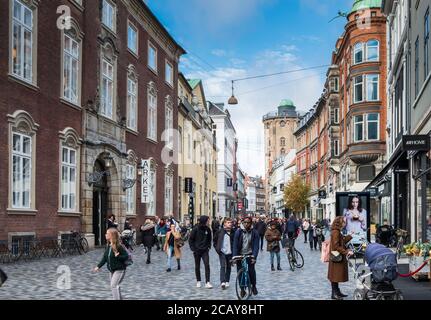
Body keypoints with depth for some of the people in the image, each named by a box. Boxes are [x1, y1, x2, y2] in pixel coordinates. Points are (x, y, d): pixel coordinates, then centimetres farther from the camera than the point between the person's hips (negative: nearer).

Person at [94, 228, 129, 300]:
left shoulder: (119, 246, -18)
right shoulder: (109, 246, 5)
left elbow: (126, 256, -18)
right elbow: (104, 257, 10)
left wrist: (118, 256, -31)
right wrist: (98, 266, 5)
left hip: (119, 270, -8)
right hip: (112, 270, 8)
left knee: (114, 285, -15)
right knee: (115, 286, 16)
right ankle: (120, 298, 30)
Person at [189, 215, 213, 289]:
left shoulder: (207, 229, 0)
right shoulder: (196, 229, -10)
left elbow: (209, 239, 16)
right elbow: (191, 239, -3)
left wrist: (209, 246, 6)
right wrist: (193, 248, -8)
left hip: (205, 250, 2)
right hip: (197, 251, -2)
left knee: (207, 265, -11)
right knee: (197, 266, 9)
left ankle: (207, 282, -11)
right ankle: (198, 281, 23)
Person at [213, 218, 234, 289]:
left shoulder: (233, 232, -1)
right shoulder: (220, 232, -3)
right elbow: (215, 240, 9)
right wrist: (217, 249, 2)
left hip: (230, 253, 2)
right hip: (222, 252, -2)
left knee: (228, 267, 11)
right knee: (223, 266, -11)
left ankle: (227, 281, 23)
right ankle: (222, 282, -17)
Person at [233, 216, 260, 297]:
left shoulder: (254, 233, -7)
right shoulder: (238, 232, -7)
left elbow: (256, 246, -11)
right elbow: (235, 245, -8)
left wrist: (254, 257, -22)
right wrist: (234, 257, -16)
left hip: (250, 255, -1)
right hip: (240, 255, 1)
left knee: (251, 270, -13)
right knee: (240, 272, -3)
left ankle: (253, 286, 11)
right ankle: (242, 289, 13)